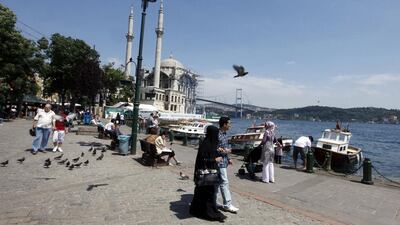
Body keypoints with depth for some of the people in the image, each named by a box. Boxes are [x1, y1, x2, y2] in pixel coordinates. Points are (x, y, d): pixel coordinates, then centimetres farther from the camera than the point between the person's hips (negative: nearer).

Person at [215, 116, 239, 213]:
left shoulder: (224, 134, 11)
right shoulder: (217, 135, -19)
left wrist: (228, 158, 19)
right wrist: (224, 151, -18)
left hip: (223, 162, 10)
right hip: (220, 162, -10)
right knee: (224, 183, -3)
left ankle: (213, 201, 26)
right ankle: (227, 204, 7)